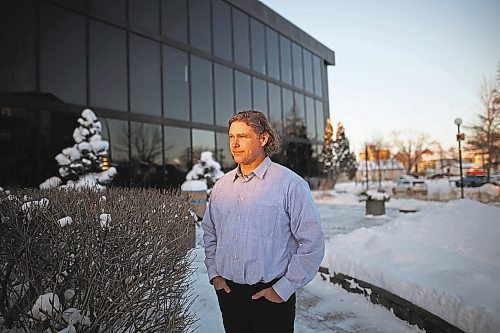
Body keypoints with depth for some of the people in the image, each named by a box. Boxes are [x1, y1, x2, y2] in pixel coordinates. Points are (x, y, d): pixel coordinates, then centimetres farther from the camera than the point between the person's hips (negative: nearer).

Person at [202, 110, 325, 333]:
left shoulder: (290, 184, -12)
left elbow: (312, 243, -13)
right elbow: (210, 233, 15)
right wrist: (213, 273, 6)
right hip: (227, 292, 5)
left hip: (271, 295, -4)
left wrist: (283, 289, -12)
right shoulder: (221, 186, 5)